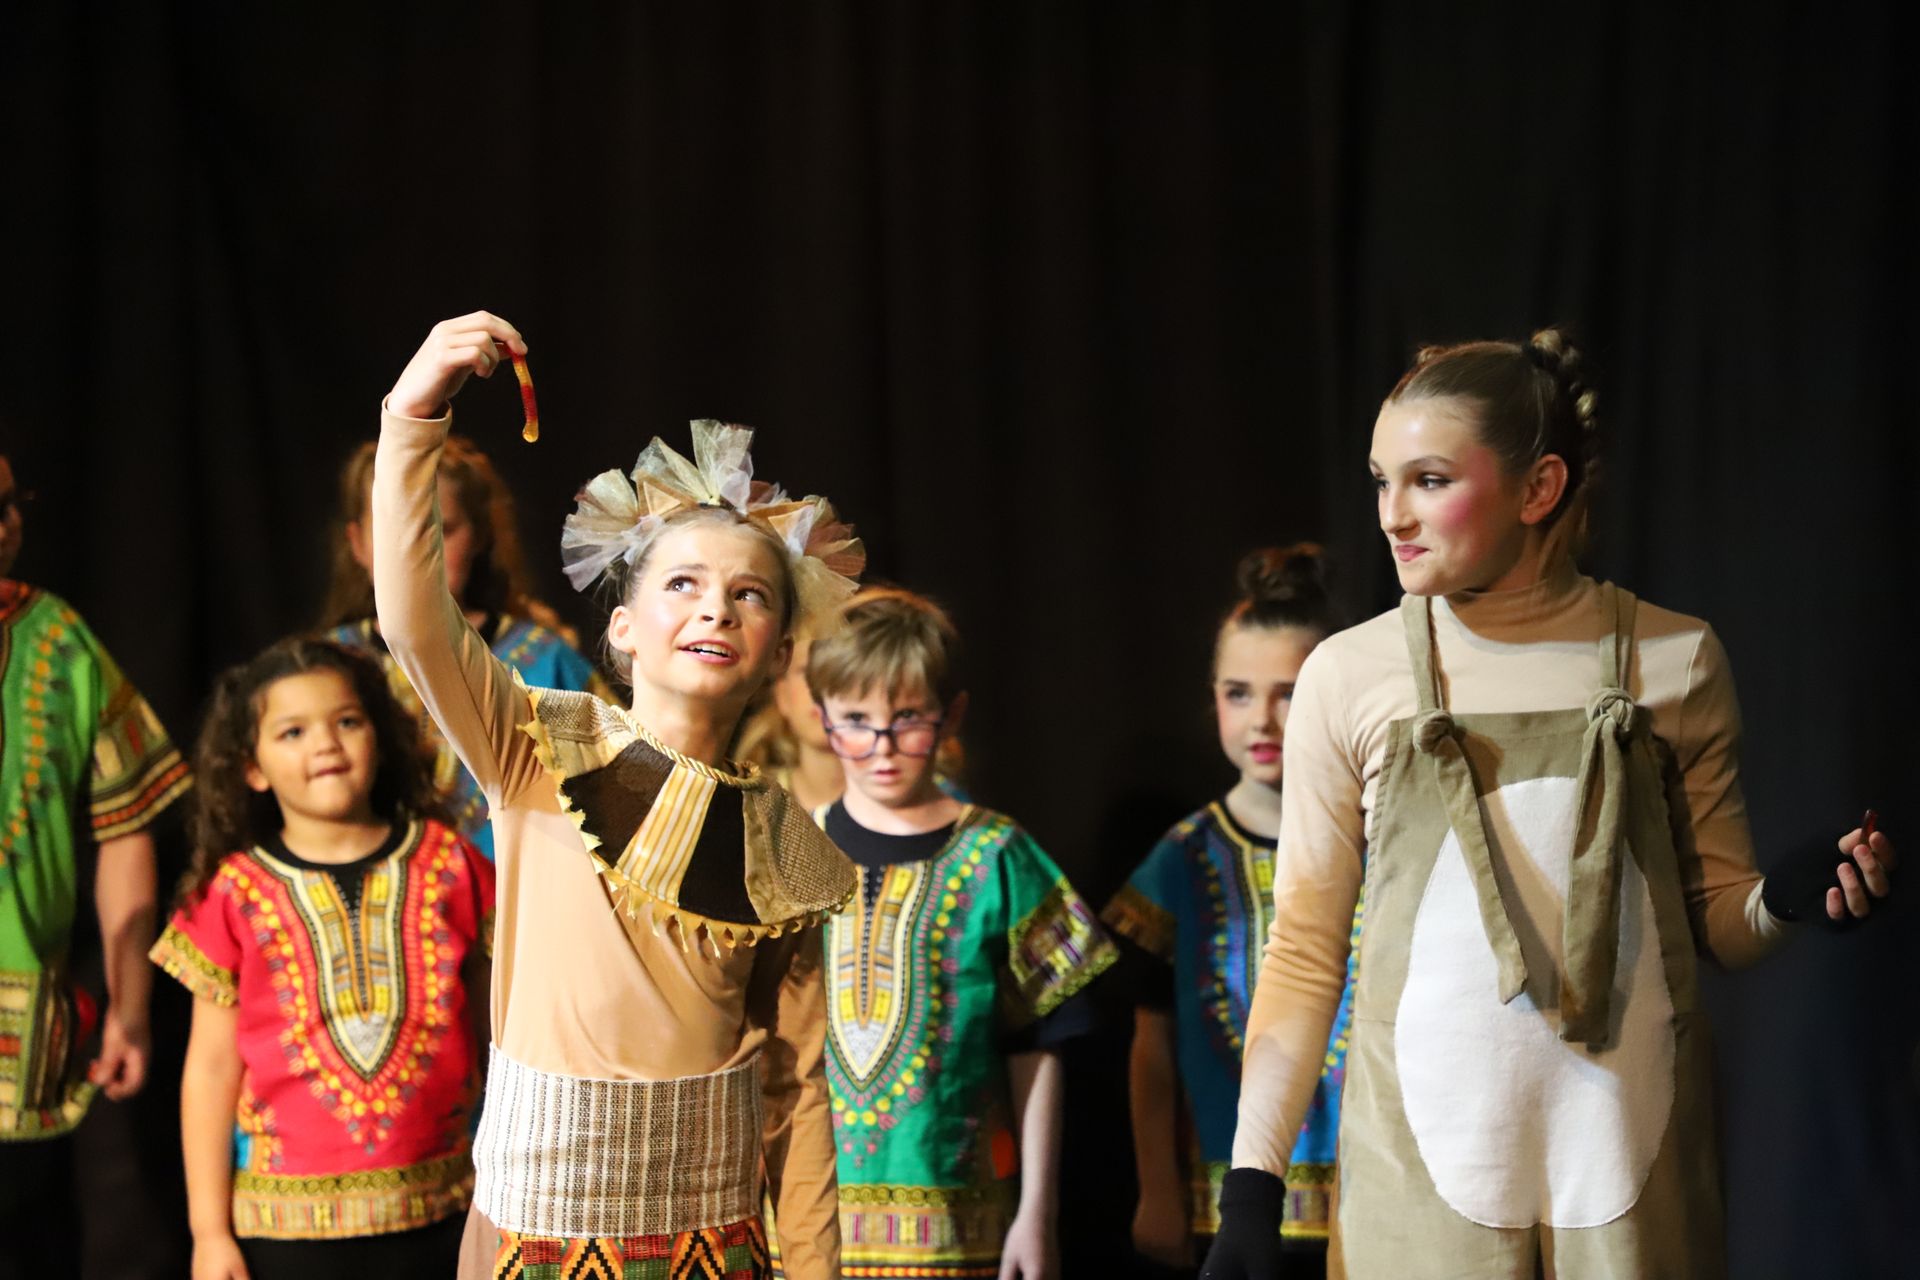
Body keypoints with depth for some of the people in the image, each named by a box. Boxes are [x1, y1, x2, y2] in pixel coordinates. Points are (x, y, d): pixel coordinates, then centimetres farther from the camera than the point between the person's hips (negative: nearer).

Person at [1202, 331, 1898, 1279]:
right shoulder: (1349, 676, 0)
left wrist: (1787, 900, -12)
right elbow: (1303, 951, 4)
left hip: (1629, 1155, 0)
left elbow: (1719, 920, 10)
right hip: (1425, 1160, 0)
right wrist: (1252, 1187, -1)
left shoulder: (1673, 659, 1)